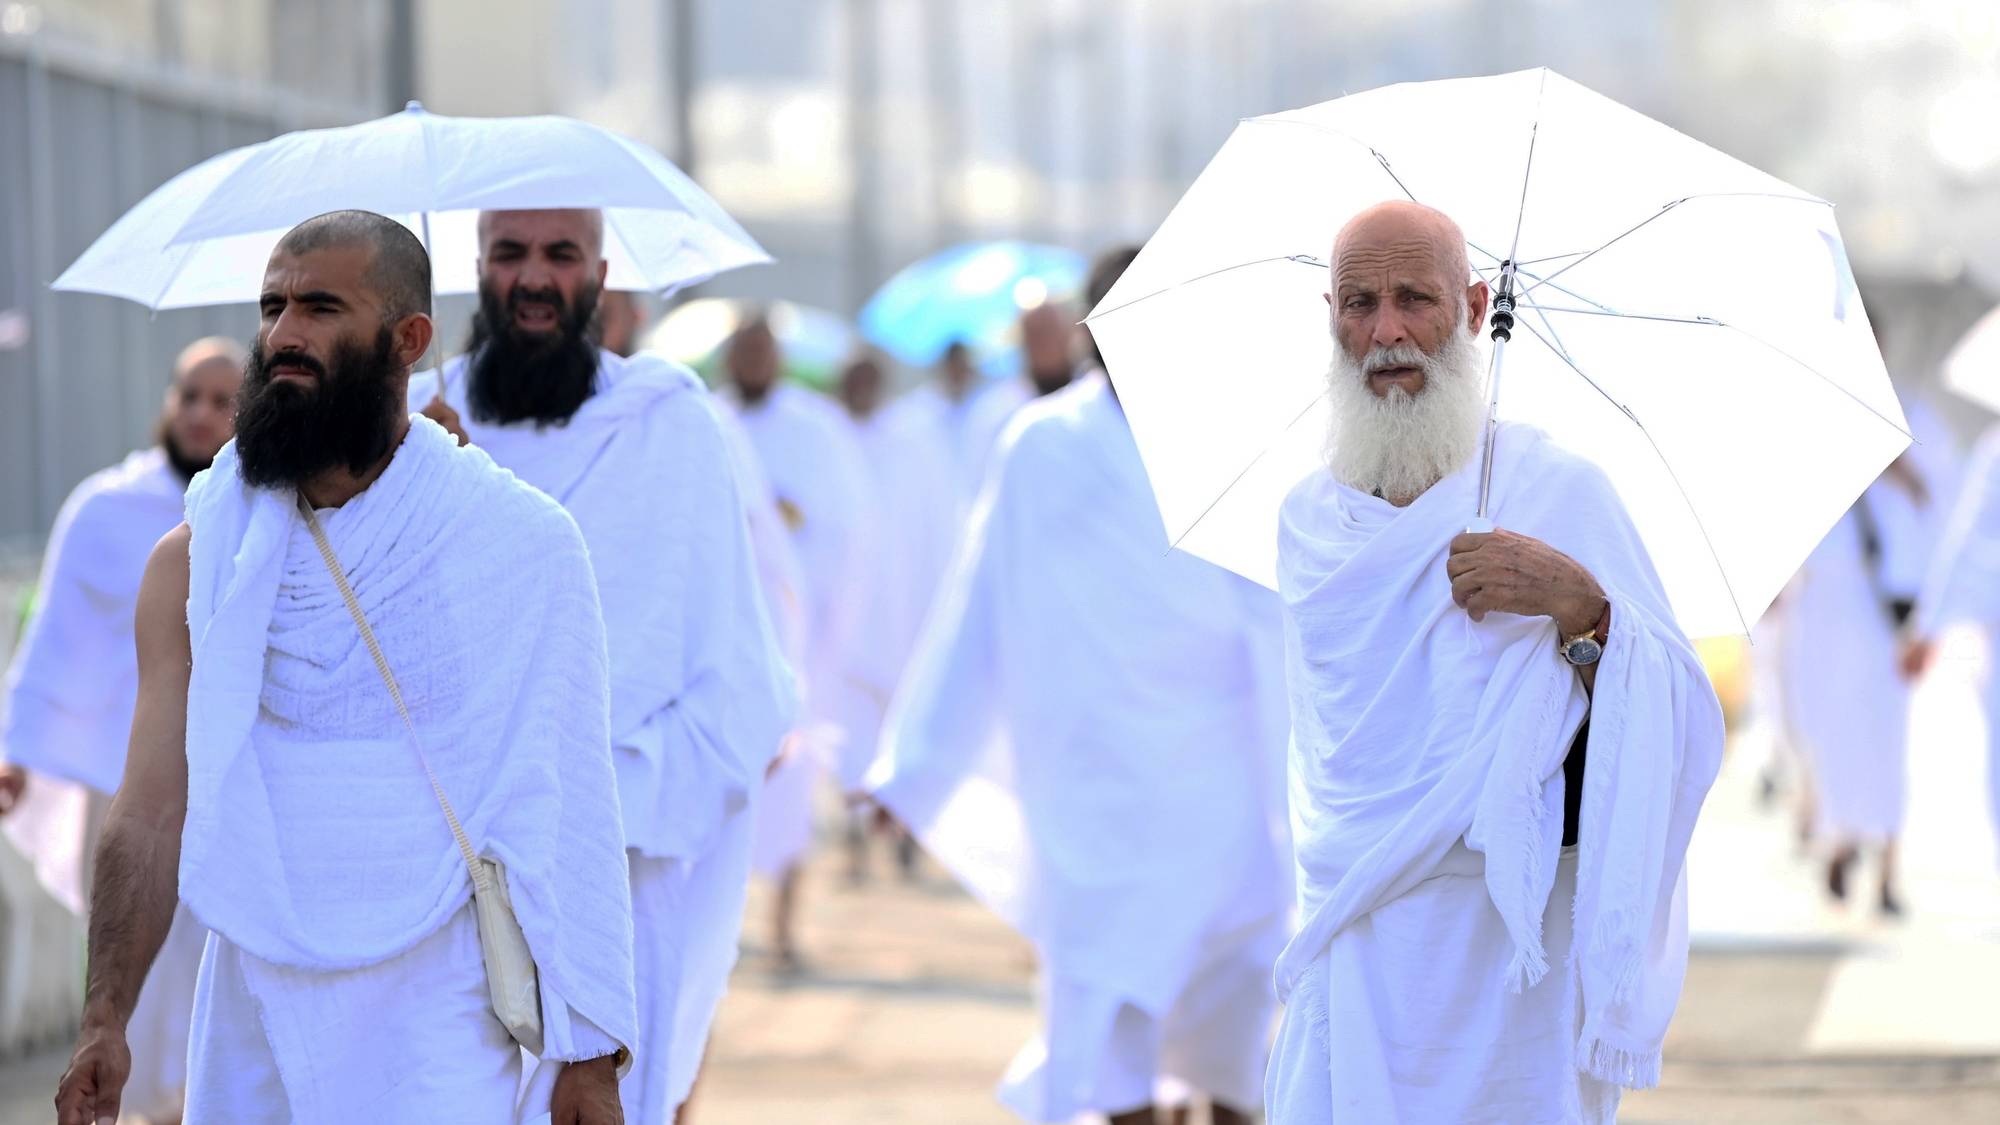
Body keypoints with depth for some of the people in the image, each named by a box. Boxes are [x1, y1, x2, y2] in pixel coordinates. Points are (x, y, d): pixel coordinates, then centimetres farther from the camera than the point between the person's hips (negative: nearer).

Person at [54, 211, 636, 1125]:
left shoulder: (520, 544, -2)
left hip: (437, 1025, -3)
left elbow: (570, 819, -3)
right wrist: (104, 1022, -10)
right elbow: (151, 812, 2)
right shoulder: (195, 560, 6)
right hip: (253, 1024, 3)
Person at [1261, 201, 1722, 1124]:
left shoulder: (1559, 492, -6)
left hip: (1509, 956, -4)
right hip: (1351, 964, 4)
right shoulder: (1307, 520, 9)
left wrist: (1581, 608, -25)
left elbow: (1681, 735, -12)